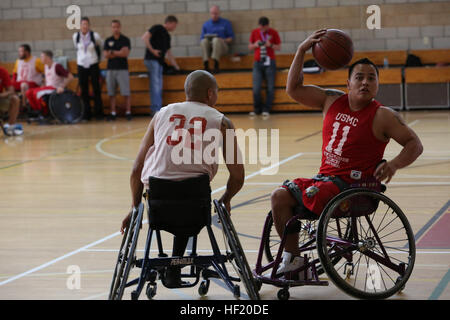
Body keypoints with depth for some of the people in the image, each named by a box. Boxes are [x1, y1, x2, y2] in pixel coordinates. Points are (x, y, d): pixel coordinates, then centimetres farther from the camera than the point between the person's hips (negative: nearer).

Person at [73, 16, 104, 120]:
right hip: (81, 65, 2)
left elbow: (99, 46, 12)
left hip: (93, 65, -2)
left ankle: (99, 113, 4)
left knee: (96, 89, -2)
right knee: (84, 91, 1)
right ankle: (87, 114, 5)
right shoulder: (75, 36, 0)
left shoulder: (95, 36, -7)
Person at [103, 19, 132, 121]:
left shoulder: (125, 40, 3)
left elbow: (126, 53, -10)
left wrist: (112, 52, -9)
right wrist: (119, 53, -10)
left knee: (126, 93, -6)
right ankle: (113, 113, 7)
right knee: (111, 93, 2)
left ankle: (128, 112, -1)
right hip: (111, 69, 3)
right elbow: (105, 55, 0)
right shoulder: (108, 41, 11)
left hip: (122, 69, -3)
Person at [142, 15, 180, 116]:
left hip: (159, 62, 9)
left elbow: (168, 53, 29)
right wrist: (152, 50, -15)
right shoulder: (158, 28, -2)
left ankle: (154, 109, 9)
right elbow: (145, 37, -14)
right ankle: (156, 109, -16)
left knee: (158, 87, 7)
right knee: (156, 85, -13)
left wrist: (176, 66, 28)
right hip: (152, 60, -9)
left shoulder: (167, 36, 22)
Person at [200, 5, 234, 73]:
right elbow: (202, 38, 14)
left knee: (216, 40, -35)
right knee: (204, 40, -31)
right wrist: (206, 39, -10)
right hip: (209, 47, 2)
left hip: (221, 47, -2)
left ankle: (216, 65, -43)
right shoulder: (206, 24, 17)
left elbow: (231, 37, 7)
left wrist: (224, 40, -13)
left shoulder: (226, 23, 11)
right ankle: (206, 65, -38)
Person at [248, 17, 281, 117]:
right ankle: (257, 108, 7)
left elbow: (279, 47, 6)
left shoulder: (273, 33, 3)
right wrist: (255, 45, -6)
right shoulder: (254, 32, 8)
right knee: (256, 88, -7)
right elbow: (250, 47, 16)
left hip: (269, 62, -1)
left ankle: (266, 109, 1)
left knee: (270, 88, -6)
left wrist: (270, 45, -12)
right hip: (258, 63, 1)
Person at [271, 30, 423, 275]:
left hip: (355, 185, -6)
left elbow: (415, 144, -6)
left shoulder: (382, 116, -6)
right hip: (325, 177, 6)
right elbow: (294, 89, 10)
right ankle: (291, 257, -4)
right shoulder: (332, 101, 9)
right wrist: (302, 50, 1)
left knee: (302, 197, -25)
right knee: (280, 196, -9)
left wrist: (394, 165, -25)